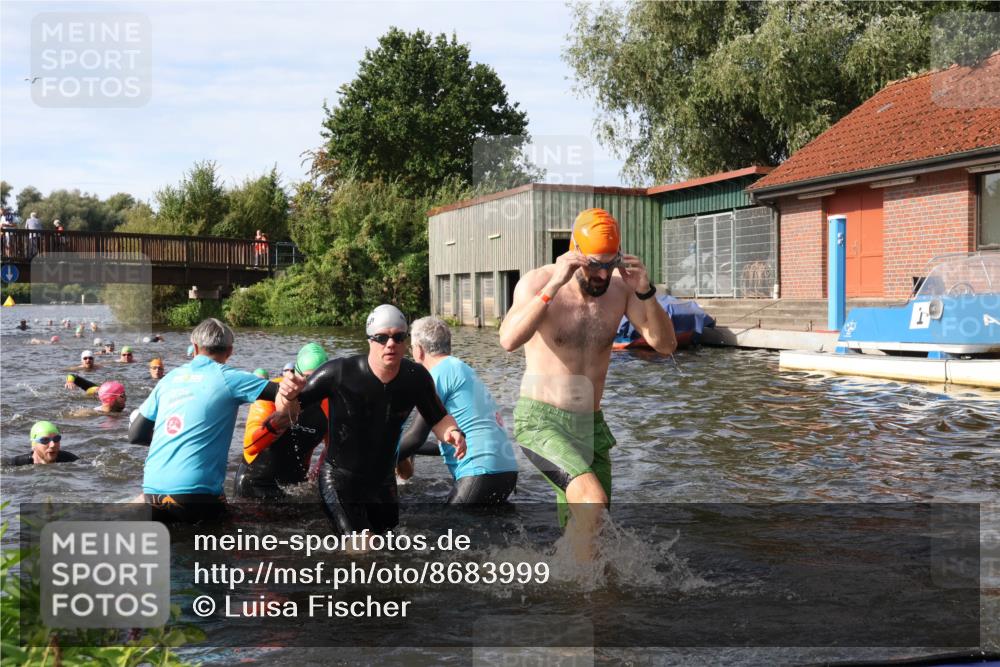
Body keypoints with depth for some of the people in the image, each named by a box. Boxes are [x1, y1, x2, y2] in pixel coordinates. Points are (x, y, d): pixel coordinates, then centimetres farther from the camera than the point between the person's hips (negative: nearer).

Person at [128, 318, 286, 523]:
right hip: (195, 492, -4)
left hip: (152, 489, 5)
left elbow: (135, 435, 16)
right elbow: (287, 394, -7)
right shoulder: (228, 378, 0)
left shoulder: (170, 378, 14)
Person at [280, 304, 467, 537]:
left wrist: (453, 433, -21)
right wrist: (286, 398, -38)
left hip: (383, 482, 6)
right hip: (339, 481, -5)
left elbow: (438, 418, 2)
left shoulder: (416, 377, -12)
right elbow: (289, 413, -14)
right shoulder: (339, 372, -23)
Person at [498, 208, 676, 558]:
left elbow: (665, 344, -5)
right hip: (540, 420, -5)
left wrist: (646, 293, -19)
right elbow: (509, 340, -29)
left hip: (590, 424, 6)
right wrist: (554, 285, -34)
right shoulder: (538, 282, -11)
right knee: (593, 501, -28)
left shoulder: (620, 287, 1)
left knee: (584, 529, 12)